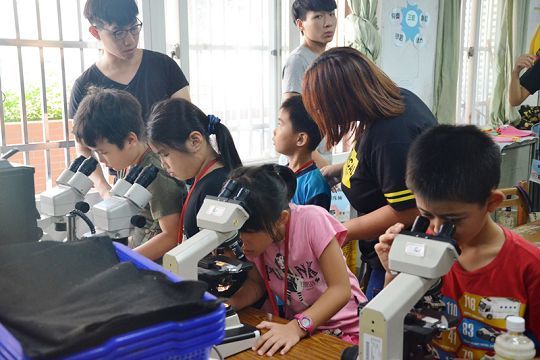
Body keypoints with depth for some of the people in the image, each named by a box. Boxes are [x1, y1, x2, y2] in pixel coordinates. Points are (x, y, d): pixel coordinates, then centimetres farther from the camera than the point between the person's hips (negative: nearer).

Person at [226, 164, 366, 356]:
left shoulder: (312, 220, -24)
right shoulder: (253, 236, -10)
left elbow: (340, 289, -22)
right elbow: (257, 283, 3)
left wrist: (298, 327, -33)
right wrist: (228, 304, -15)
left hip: (343, 329, -4)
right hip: (294, 324, 4)